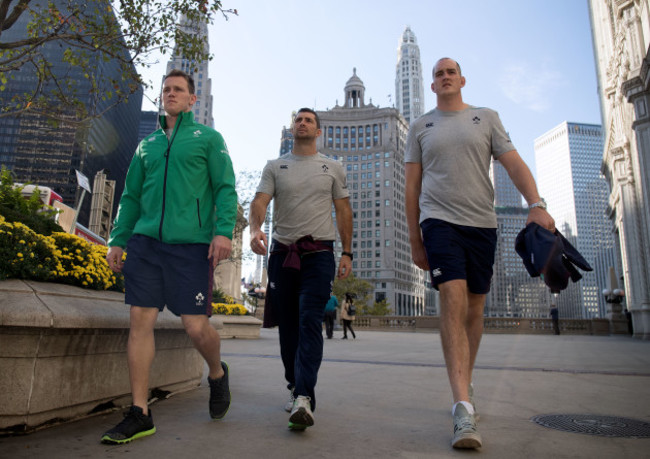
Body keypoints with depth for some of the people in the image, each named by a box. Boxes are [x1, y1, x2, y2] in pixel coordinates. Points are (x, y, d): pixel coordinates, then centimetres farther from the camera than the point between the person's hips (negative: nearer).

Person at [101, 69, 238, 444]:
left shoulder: (208, 137, 10)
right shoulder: (147, 144, 22)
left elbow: (226, 188, 0)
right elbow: (132, 196, 22)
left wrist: (224, 230, -15)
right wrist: (118, 239, 12)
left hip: (191, 244, -4)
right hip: (145, 242, 4)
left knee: (196, 327, -6)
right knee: (141, 321, -2)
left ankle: (218, 373, 27)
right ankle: (140, 414, 9)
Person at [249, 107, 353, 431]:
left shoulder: (333, 168, 12)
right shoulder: (274, 167, 13)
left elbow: (343, 211, 10)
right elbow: (260, 201, 0)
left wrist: (346, 253, 2)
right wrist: (255, 228, -22)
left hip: (319, 253, -2)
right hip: (282, 252, 2)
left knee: (310, 322, -15)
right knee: (287, 325, 7)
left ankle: (304, 399, -20)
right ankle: (296, 388, 22)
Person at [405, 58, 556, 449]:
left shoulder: (487, 118, 15)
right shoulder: (420, 127, 13)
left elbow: (514, 164, 5)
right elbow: (412, 187, 10)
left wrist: (536, 203, -14)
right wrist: (415, 241, 4)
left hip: (482, 223, 2)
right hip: (439, 220, -2)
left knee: (475, 307, 7)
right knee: (453, 300, -19)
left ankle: (465, 384, 26)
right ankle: (464, 409, -21)